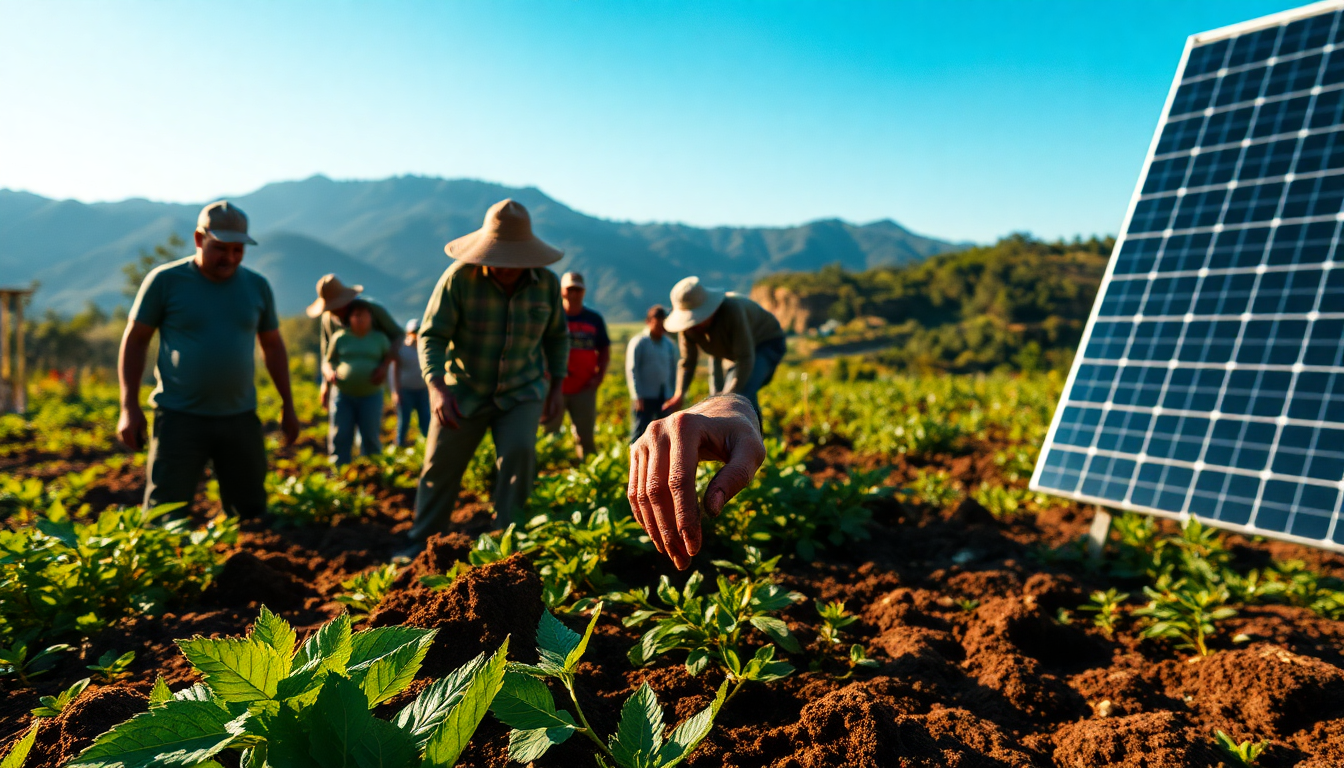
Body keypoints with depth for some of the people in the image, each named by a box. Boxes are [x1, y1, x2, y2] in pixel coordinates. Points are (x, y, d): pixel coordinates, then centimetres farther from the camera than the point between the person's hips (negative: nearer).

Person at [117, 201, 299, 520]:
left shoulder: (257, 287, 8)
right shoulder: (165, 281, -2)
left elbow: (273, 346, 17)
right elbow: (135, 340, 3)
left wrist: (288, 406, 16)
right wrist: (129, 407, -3)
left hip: (240, 418, 3)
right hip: (180, 418, -3)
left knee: (251, 515, 7)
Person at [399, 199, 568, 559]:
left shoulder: (547, 283, -8)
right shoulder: (459, 276, -18)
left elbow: (557, 336, 9)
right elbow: (432, 335, -16)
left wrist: (557, 384, 4)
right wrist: (437, 387, -29)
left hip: (522, 391, 1)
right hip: (464, 390, 0)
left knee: (519, 451, -22)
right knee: (441, 464, 5)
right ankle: (423, 541, 26)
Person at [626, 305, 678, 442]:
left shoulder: (669, 345, 11)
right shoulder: (638, 343, -3)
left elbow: (673, 370, 18)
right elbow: (632, 370, -6)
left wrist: (673, 395, 12)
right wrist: (637, 396, -11)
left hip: (664, 396, 5)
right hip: (645, 397, -5)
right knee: (640, 431, -4)